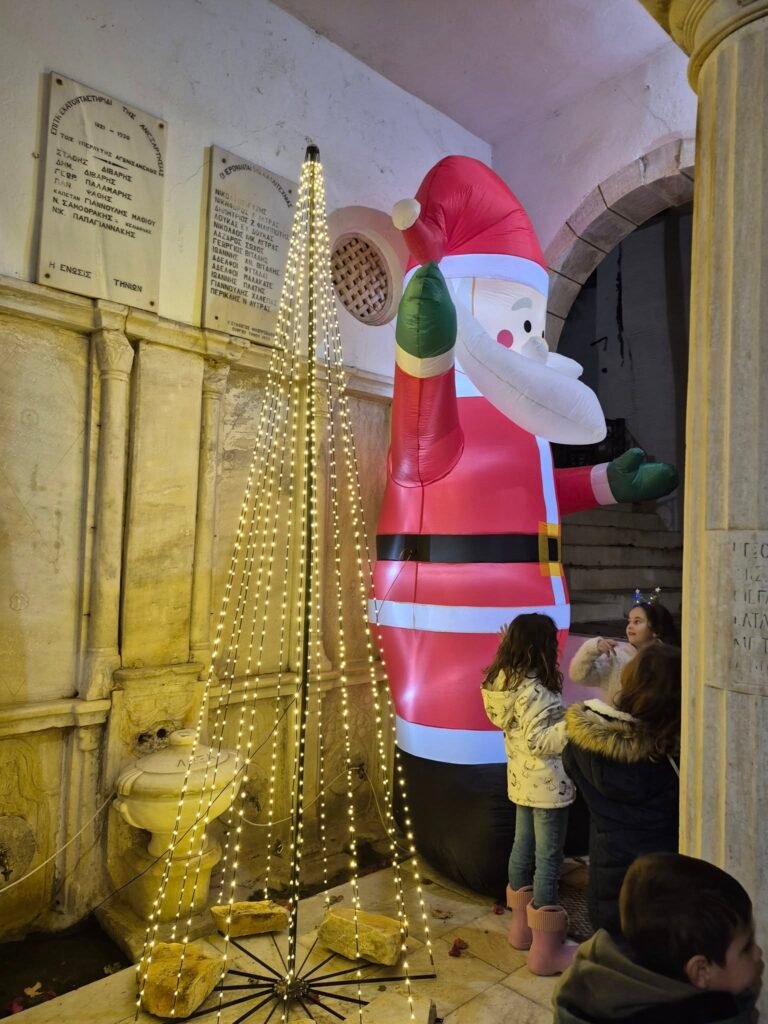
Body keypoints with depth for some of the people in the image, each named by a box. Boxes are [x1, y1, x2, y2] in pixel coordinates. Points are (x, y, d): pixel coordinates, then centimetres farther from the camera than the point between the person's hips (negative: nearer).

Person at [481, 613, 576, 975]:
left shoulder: (503, 679, 1)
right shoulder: (533, 688, -26)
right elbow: (539, 741, -27)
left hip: (522, 780, 9)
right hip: (547, 785, -9)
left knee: (523, 847, 20)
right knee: (548, 859, 3)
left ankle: (522, 925, 38)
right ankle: (546, 949, 15)